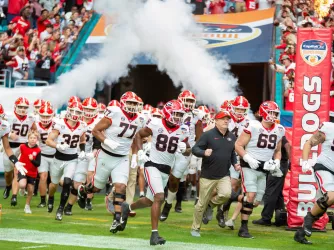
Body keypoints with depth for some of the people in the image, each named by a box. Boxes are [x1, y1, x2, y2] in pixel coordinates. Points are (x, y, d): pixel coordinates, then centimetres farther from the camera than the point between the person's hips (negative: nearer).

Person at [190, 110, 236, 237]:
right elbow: (195, 149, -11)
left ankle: (210, 205, 8)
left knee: (226, 194, -24)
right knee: (201, 203, 2)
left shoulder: (232, 137, 9)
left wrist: (234, 163, 6)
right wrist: (204, 153, -31)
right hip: (208, 175, -4)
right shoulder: (208, 135, -8)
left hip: (224, 175, 4)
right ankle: (195, 228, 20)